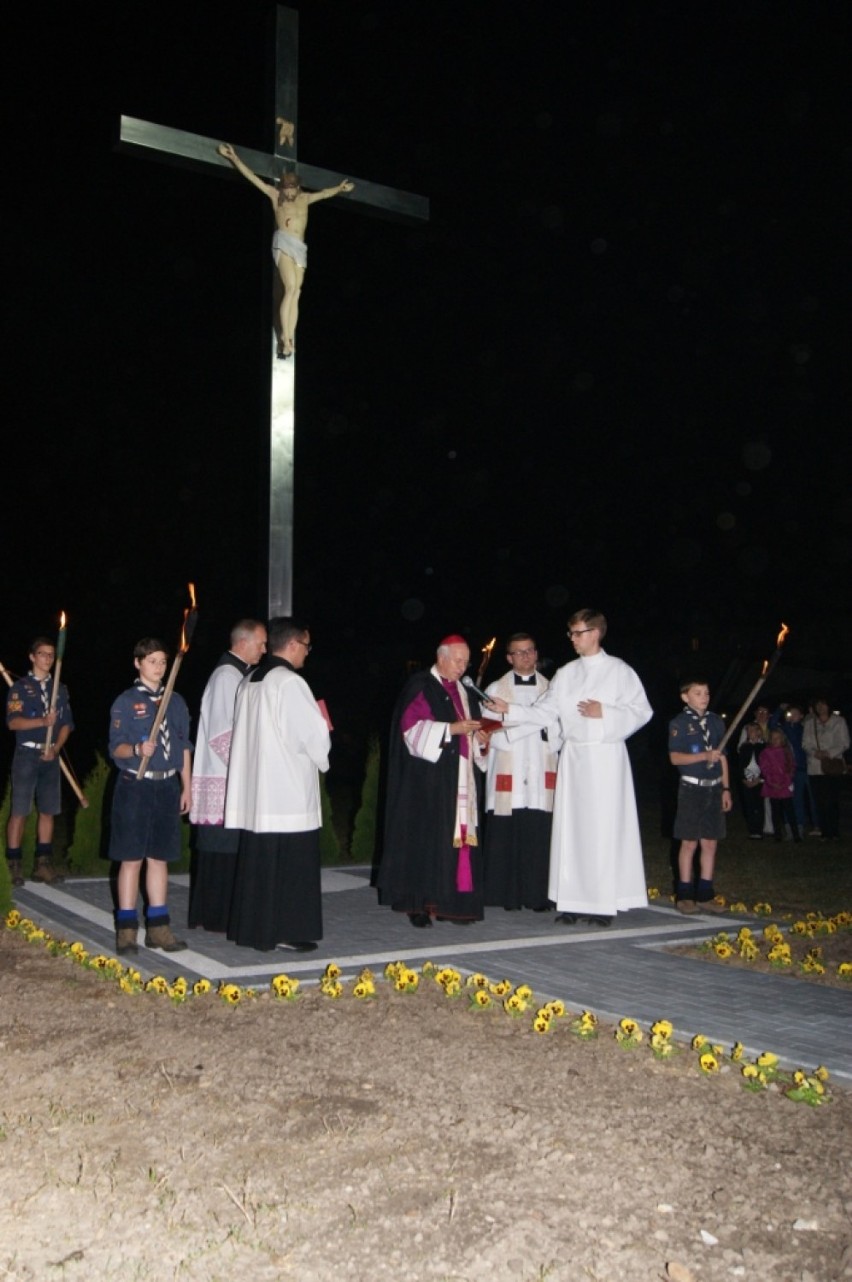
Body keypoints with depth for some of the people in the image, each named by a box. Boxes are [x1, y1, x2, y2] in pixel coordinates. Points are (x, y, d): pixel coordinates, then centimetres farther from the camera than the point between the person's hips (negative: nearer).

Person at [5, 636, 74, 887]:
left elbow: (66, 723, 12)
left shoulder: (60, 689, 14)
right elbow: (13, 722, -11)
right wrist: (43, 721, -26)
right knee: (19, 812, -4)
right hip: (27, 754, -4)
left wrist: (57, 747, -5)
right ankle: (14, 866, 2)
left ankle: (43, 864, 13)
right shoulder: (20, 687, 0)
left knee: (48, 810, 6)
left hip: (51, 756, 4)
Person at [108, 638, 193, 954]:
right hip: (135, 786, -4)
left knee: (160, 858, 8)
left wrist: (187, 787, 11)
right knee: (131, 859, -1)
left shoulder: (176, 702, 11)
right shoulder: (125, 702, -2)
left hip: (167, 786, 4)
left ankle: (158, 927, 15)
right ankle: (126, 929, 6)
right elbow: (116, 748, -6)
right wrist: (138, 750, -27)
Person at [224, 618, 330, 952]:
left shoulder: (248, 682, 11)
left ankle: (251, 928, 18)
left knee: (258, 860, 12)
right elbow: (314, 734, -15)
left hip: (254, 790, 8)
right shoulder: (290, 683, -15)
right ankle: (286, 931, 3)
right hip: (289, 792, -8)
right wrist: (324, 725, 8)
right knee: (291, 863, 0)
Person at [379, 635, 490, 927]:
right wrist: (451, 729, -19)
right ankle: (420, 903, -3)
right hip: (428, 780, -7)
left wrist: (481, 740, 2)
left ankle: (451, 903, 6)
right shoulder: (420, 687, -2)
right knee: (427, 837, -8)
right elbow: (413, 727, -12)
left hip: (462, 780, 7)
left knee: (460, 838, 2)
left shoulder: (466, 693, 20)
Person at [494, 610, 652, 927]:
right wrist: (508, 711, -4)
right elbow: (545, 711, 7)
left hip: (606, 757, -4)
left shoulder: (619, 671, 0)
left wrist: (605, 713, -13)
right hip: (572, 757, 4)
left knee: (604, 828, -5)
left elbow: (642, 711, -2)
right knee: (570, 827, 2)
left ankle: (605, 903, 1)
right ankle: (573, 901, 7)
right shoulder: (566, 674, 12)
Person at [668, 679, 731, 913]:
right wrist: (705, 755, -22)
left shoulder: (716, 721, 10)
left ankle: (705, 894, 15)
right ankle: (685, 894, 7)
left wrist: (726, 788, 11)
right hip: (692, 787, -5)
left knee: (710, 842, 7)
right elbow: (675, 757, -12)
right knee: (690, 842, -1)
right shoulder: (679, 723, -5)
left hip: (714, 788, 5)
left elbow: (722, 758, 14)